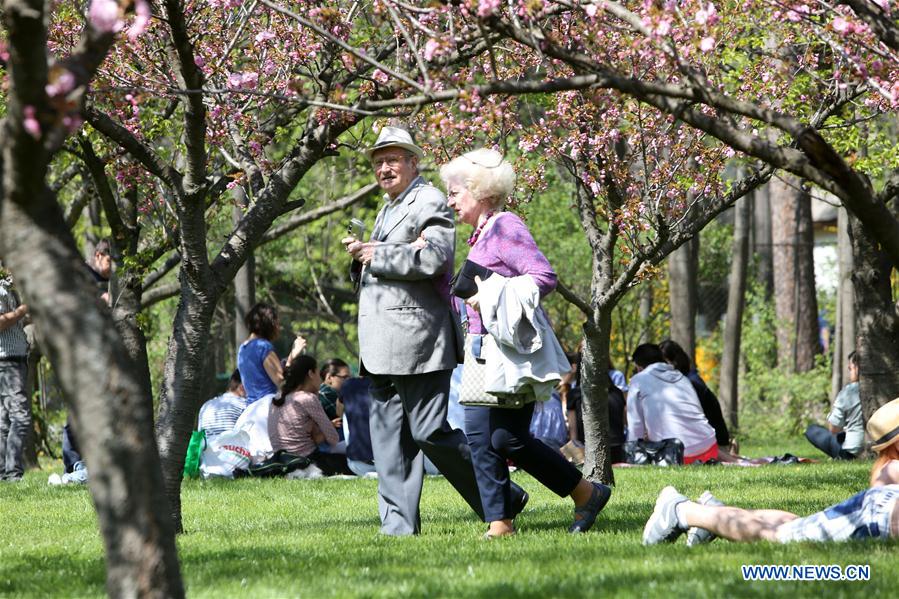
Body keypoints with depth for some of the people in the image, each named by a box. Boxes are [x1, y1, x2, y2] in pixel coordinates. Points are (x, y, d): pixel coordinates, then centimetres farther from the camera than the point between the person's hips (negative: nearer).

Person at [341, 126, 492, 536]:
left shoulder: (429, 202, -7)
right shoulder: (389, 209, 23)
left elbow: (434, 256, -22)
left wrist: (375, 255, -14)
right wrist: (363, 254, 9)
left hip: (416, 337, -10)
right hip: (384, 347, 10)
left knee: (430, 432, -9)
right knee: (389, 436, 5)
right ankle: (399, 524, 6)